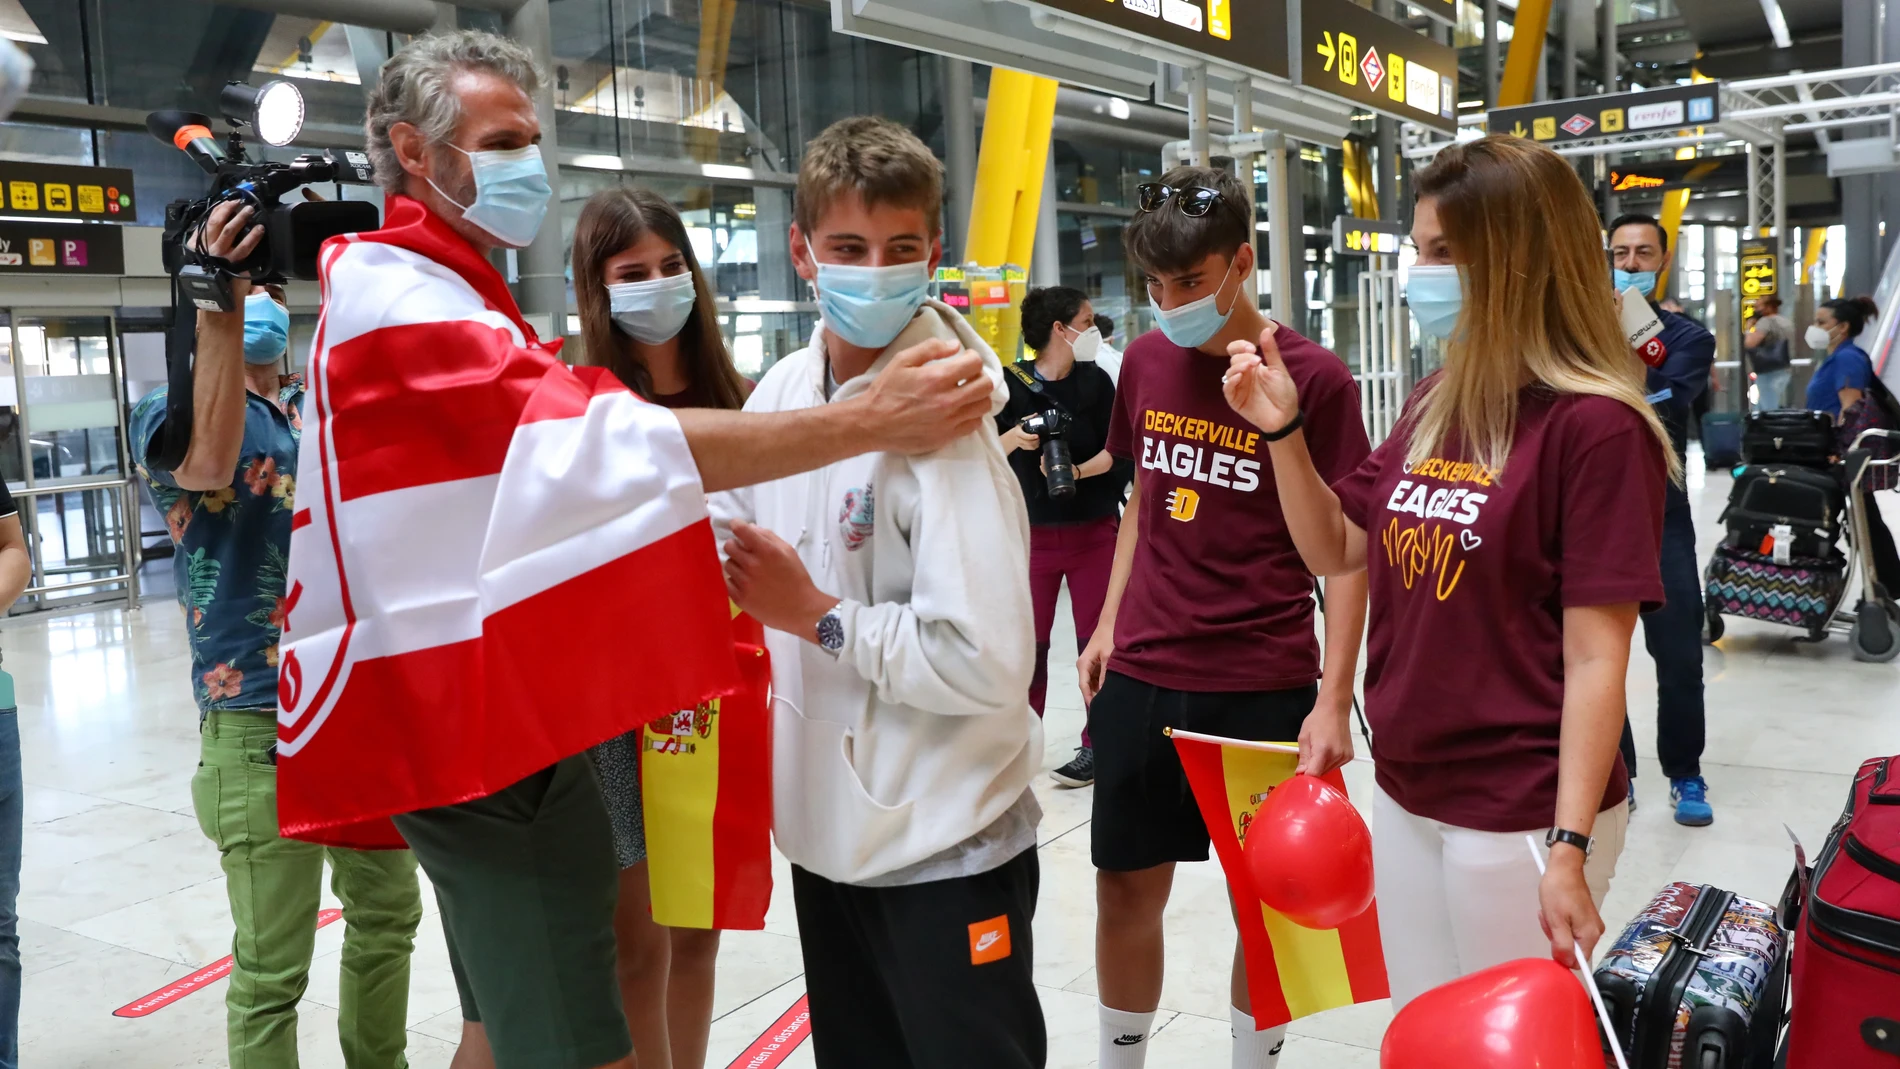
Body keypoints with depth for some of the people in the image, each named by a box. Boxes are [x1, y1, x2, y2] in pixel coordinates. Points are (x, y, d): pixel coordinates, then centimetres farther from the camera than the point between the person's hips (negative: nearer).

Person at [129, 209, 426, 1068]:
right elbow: (209, 462, -28)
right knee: (272, 968, 2)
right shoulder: (172, 411, -6)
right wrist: (217, 299, -35)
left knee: (387, 916, 20)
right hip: (260, 724, -6)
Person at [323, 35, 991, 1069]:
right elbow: (611, 441, -26)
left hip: (494, 718, 11)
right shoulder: (397, 295, -13)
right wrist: (867, 420, -29)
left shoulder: (432, 295, 20)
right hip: (488, 729, -11)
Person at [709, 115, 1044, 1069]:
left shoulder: (943, 423, -20)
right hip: (826, 826, 7)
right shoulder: (782, 391, 1)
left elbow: (988, 664, -28)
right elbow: (730, 543, 18)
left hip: (944, 852, -7)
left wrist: (819, 619, -19)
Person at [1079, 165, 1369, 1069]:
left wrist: (1332, 701, -14)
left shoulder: (1314, 378, -10)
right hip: (1141, 674, 4)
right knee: (1127, 887, 12)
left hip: (1263, 685, -4)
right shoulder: (1146, 361, 4)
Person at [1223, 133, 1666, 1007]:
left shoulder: (1595, 427, -16)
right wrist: (1283, 430, -2)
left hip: (1522, 817, -7)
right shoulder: (1433, 406, 5)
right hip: (1405, 798, 7)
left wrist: (1570, 850, -19)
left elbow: (1596, 657, -17)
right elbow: (1337, 551, 12)